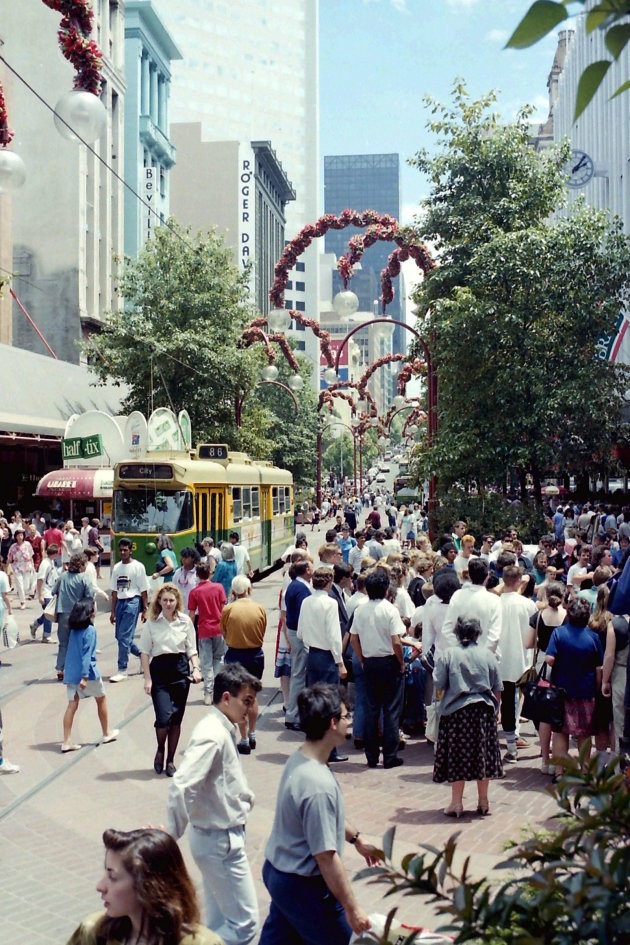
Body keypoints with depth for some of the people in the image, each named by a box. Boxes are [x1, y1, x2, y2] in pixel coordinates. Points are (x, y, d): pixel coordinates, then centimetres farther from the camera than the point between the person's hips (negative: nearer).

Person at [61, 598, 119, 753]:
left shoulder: (74, 629, 7)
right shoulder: (90, 630, -15)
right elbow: (87, 654, -20)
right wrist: (84, 677, -22)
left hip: (71, 672, 6)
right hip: (88, 672, -6)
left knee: (72, 704, 5)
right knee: (101, 699, 15)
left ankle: (67, 741, -1)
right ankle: (107, 733, 29)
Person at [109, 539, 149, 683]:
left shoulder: (138, 566, -4)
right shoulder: (116, 567, 12)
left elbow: (143, 590, -4)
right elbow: (114, 591, 15)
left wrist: (144, 610, -7)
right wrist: (113, 611, 13)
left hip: (132, 602, -7)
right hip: (120, 602, 7)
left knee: (124, 637, -11)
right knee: (120, 636, 10)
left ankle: (122, 670, -6)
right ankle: (142, 654, 32)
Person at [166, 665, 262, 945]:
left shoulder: (223, 730, 6)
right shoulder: (212, 735, -23)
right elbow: (181, 787, -31)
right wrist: (171, 837, -24)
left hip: (224, 836, 10)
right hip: (220, 841, -10)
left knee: (218, 922, 18)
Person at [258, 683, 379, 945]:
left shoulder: (298, 760, -1)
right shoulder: (318, 784, -31)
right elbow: (325, 855, -27)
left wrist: (356, 837, 27)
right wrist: (352, 908, -19)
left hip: (276, 872, 9)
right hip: (304, 886, -9)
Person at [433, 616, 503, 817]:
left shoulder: (447, 654, -7)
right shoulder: (488, 654, 0)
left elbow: (438, 684, -7)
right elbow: (497, 687, 5)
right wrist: (495, 708, 19)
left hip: (456, 710, -2)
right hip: (483, 710, 2)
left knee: (458, 756, 5)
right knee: (483, 755, 11)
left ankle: (457, 803, 8)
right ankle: (483, 802, 18)